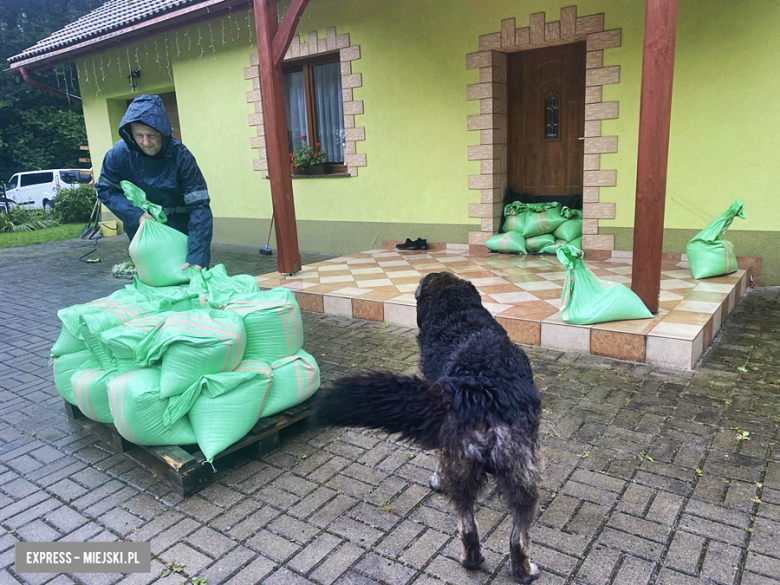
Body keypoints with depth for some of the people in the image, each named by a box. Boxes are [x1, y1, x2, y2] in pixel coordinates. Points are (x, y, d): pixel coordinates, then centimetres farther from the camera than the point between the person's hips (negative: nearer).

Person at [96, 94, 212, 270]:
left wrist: (197, 256, -36)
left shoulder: (181, 156, -24)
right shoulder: (120, 153, -18)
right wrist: (135, 215, -22)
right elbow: (105, 190, -4)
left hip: (179, 229, -1)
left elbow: (199, 206, -27)